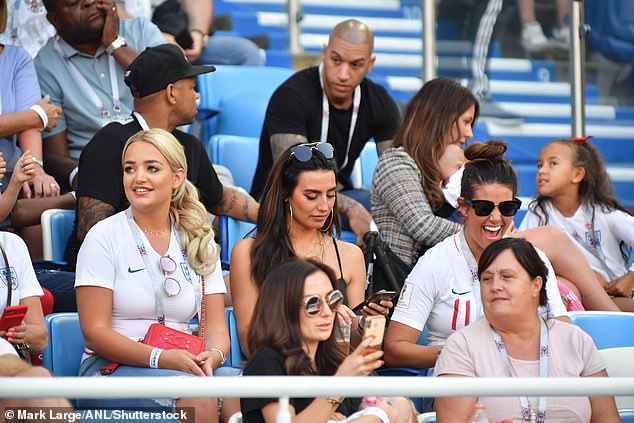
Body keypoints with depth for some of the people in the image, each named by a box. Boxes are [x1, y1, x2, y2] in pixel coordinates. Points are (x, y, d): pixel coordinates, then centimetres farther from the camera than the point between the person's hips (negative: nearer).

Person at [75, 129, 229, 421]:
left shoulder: (200, 243, 13)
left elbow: (216, 329, 9)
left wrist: (211, 357, -16)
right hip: (109, 368, -4)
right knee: (197, 394, -35)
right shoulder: (104, 237, 0)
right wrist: (160, 358, -21)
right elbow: (94, 332, -7)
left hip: (183, 366, 4)